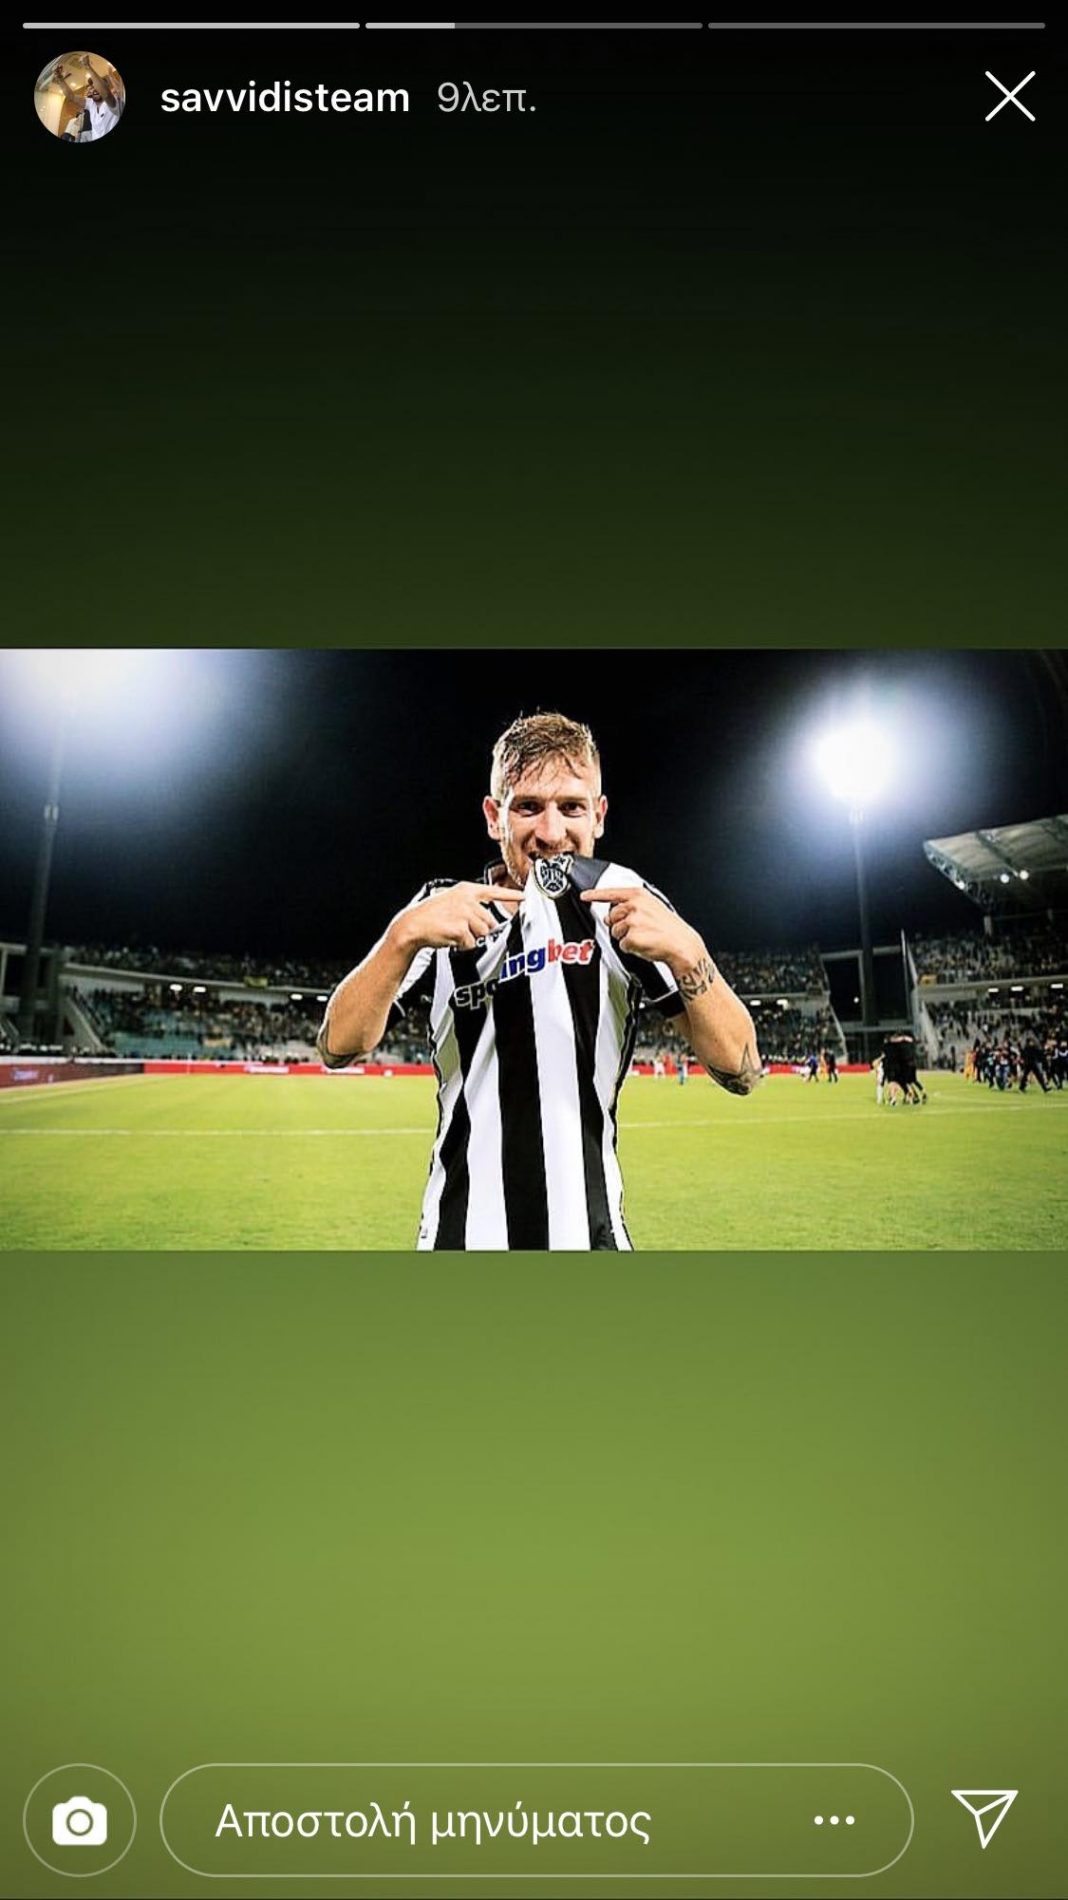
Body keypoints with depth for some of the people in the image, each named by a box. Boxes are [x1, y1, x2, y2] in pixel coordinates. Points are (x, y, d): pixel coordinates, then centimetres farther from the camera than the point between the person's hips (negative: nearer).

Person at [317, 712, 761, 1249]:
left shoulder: (619, 899, -8)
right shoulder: (444, 910, -3)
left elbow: (739, 1070, -13)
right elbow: (338, 1047, -11)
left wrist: (687, 953, -30)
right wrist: (406, 933, -26)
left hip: (590, 1233, 0)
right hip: (458, 1233, 1)